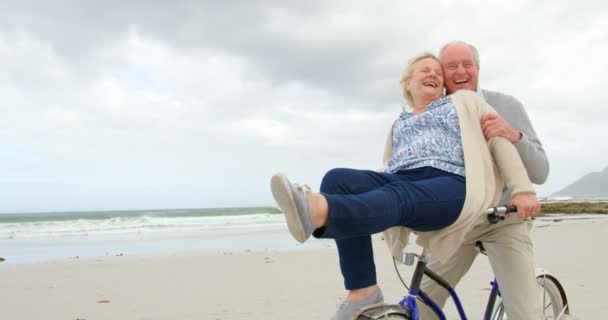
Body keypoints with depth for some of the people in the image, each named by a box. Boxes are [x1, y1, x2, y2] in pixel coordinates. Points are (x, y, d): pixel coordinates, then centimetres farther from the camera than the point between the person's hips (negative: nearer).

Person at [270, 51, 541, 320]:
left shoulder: (463, 100, 25)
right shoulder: (399, 123, 35)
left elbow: (500, 139, 13)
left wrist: (523, 190, 0)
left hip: (449, 185, -4)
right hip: (399, 182, 4)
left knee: (396, 198, -38)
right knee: (337, 179, -25)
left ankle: (318, 211, -70)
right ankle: (362, 290, -32)